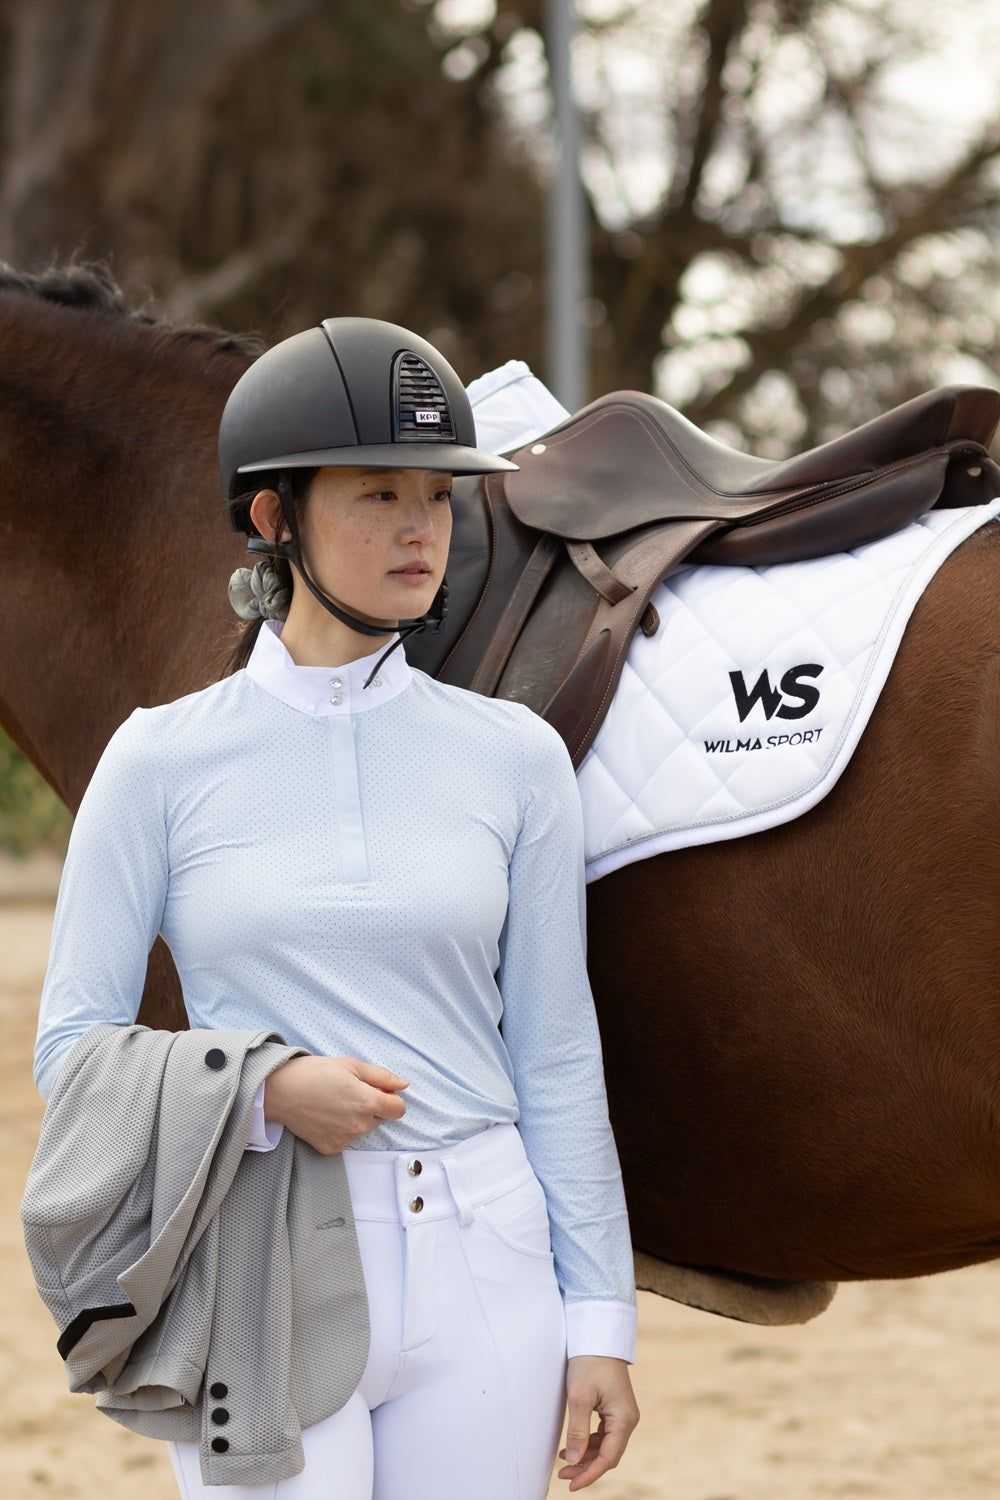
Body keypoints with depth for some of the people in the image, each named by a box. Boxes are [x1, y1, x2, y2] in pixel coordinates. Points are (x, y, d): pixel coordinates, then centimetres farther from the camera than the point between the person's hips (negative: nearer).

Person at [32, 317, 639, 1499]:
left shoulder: (512, 758, 4)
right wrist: (268, 1087, -16)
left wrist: (599, 1319, 5)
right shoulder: (163, 760, -1)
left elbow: (556, 1057, 7)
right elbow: (72, 1045, 0)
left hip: (482, 1269, 2)